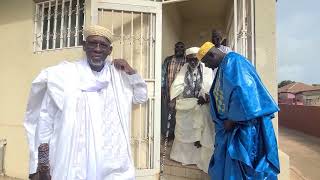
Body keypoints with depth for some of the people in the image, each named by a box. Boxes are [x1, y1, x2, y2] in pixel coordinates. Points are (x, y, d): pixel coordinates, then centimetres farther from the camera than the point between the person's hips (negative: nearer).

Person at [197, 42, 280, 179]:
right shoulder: (223, 68, 16)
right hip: (231, 126, 9)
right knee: (223, 165, 15)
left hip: (245, 126, -9)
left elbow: (242, 92, -25)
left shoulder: (233, 61, -13)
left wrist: (232, 120, -18)